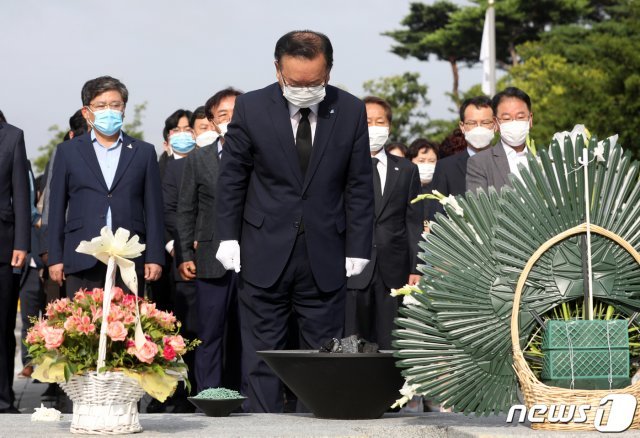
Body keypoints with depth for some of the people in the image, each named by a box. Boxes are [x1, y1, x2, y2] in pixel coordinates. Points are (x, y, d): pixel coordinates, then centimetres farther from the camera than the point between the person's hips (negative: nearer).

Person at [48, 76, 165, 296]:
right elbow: (57, 208, 10)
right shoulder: (68, 151, 12)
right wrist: (55, 258, 3)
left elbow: (153, 209, 9)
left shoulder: (144, 152, 12)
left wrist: (155, 257, 1)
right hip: (83, 262, 0)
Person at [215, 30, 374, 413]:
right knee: (263, 354, 3)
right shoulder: (251, 108, -3)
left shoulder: (351, 111, 0)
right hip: (264, 253, -1)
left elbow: (359, 187, 3)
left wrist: (358, 249, 0)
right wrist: (228, 238, -1)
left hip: (325, 259, 1)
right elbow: (232, 179, 4)